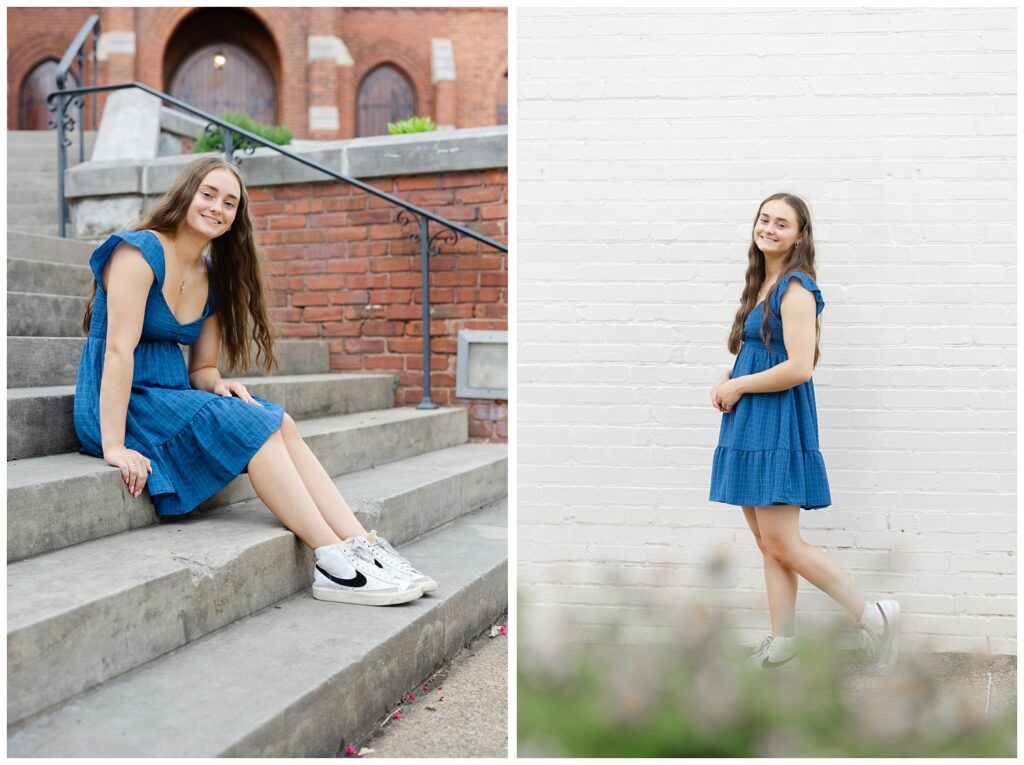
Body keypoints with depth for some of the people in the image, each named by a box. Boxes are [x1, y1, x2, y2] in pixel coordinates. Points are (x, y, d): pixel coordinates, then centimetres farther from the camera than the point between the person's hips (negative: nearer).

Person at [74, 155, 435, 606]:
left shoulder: (210, 280, 11)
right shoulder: (139, 251, -12)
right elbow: (119, 349, -21)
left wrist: (219, 384, -12)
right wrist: (114, 446, -28)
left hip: (171, 397, 7)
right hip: (117, 405, -7)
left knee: (280, 422, -15)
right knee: (252, 424, -24)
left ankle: (364, 548, -22)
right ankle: (334, 565, -25)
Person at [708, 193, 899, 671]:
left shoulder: (796, 289, -13)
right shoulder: (762, 286, 15)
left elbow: (799, 367, -21)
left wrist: (738, 385, -11)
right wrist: (726, 380, 6)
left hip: (779, 425, -9)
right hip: (749, 424, 9)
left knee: (782, 544, -7)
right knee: (766, 541, 11)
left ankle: (872, 616, 7)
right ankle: (781, 644, 18)